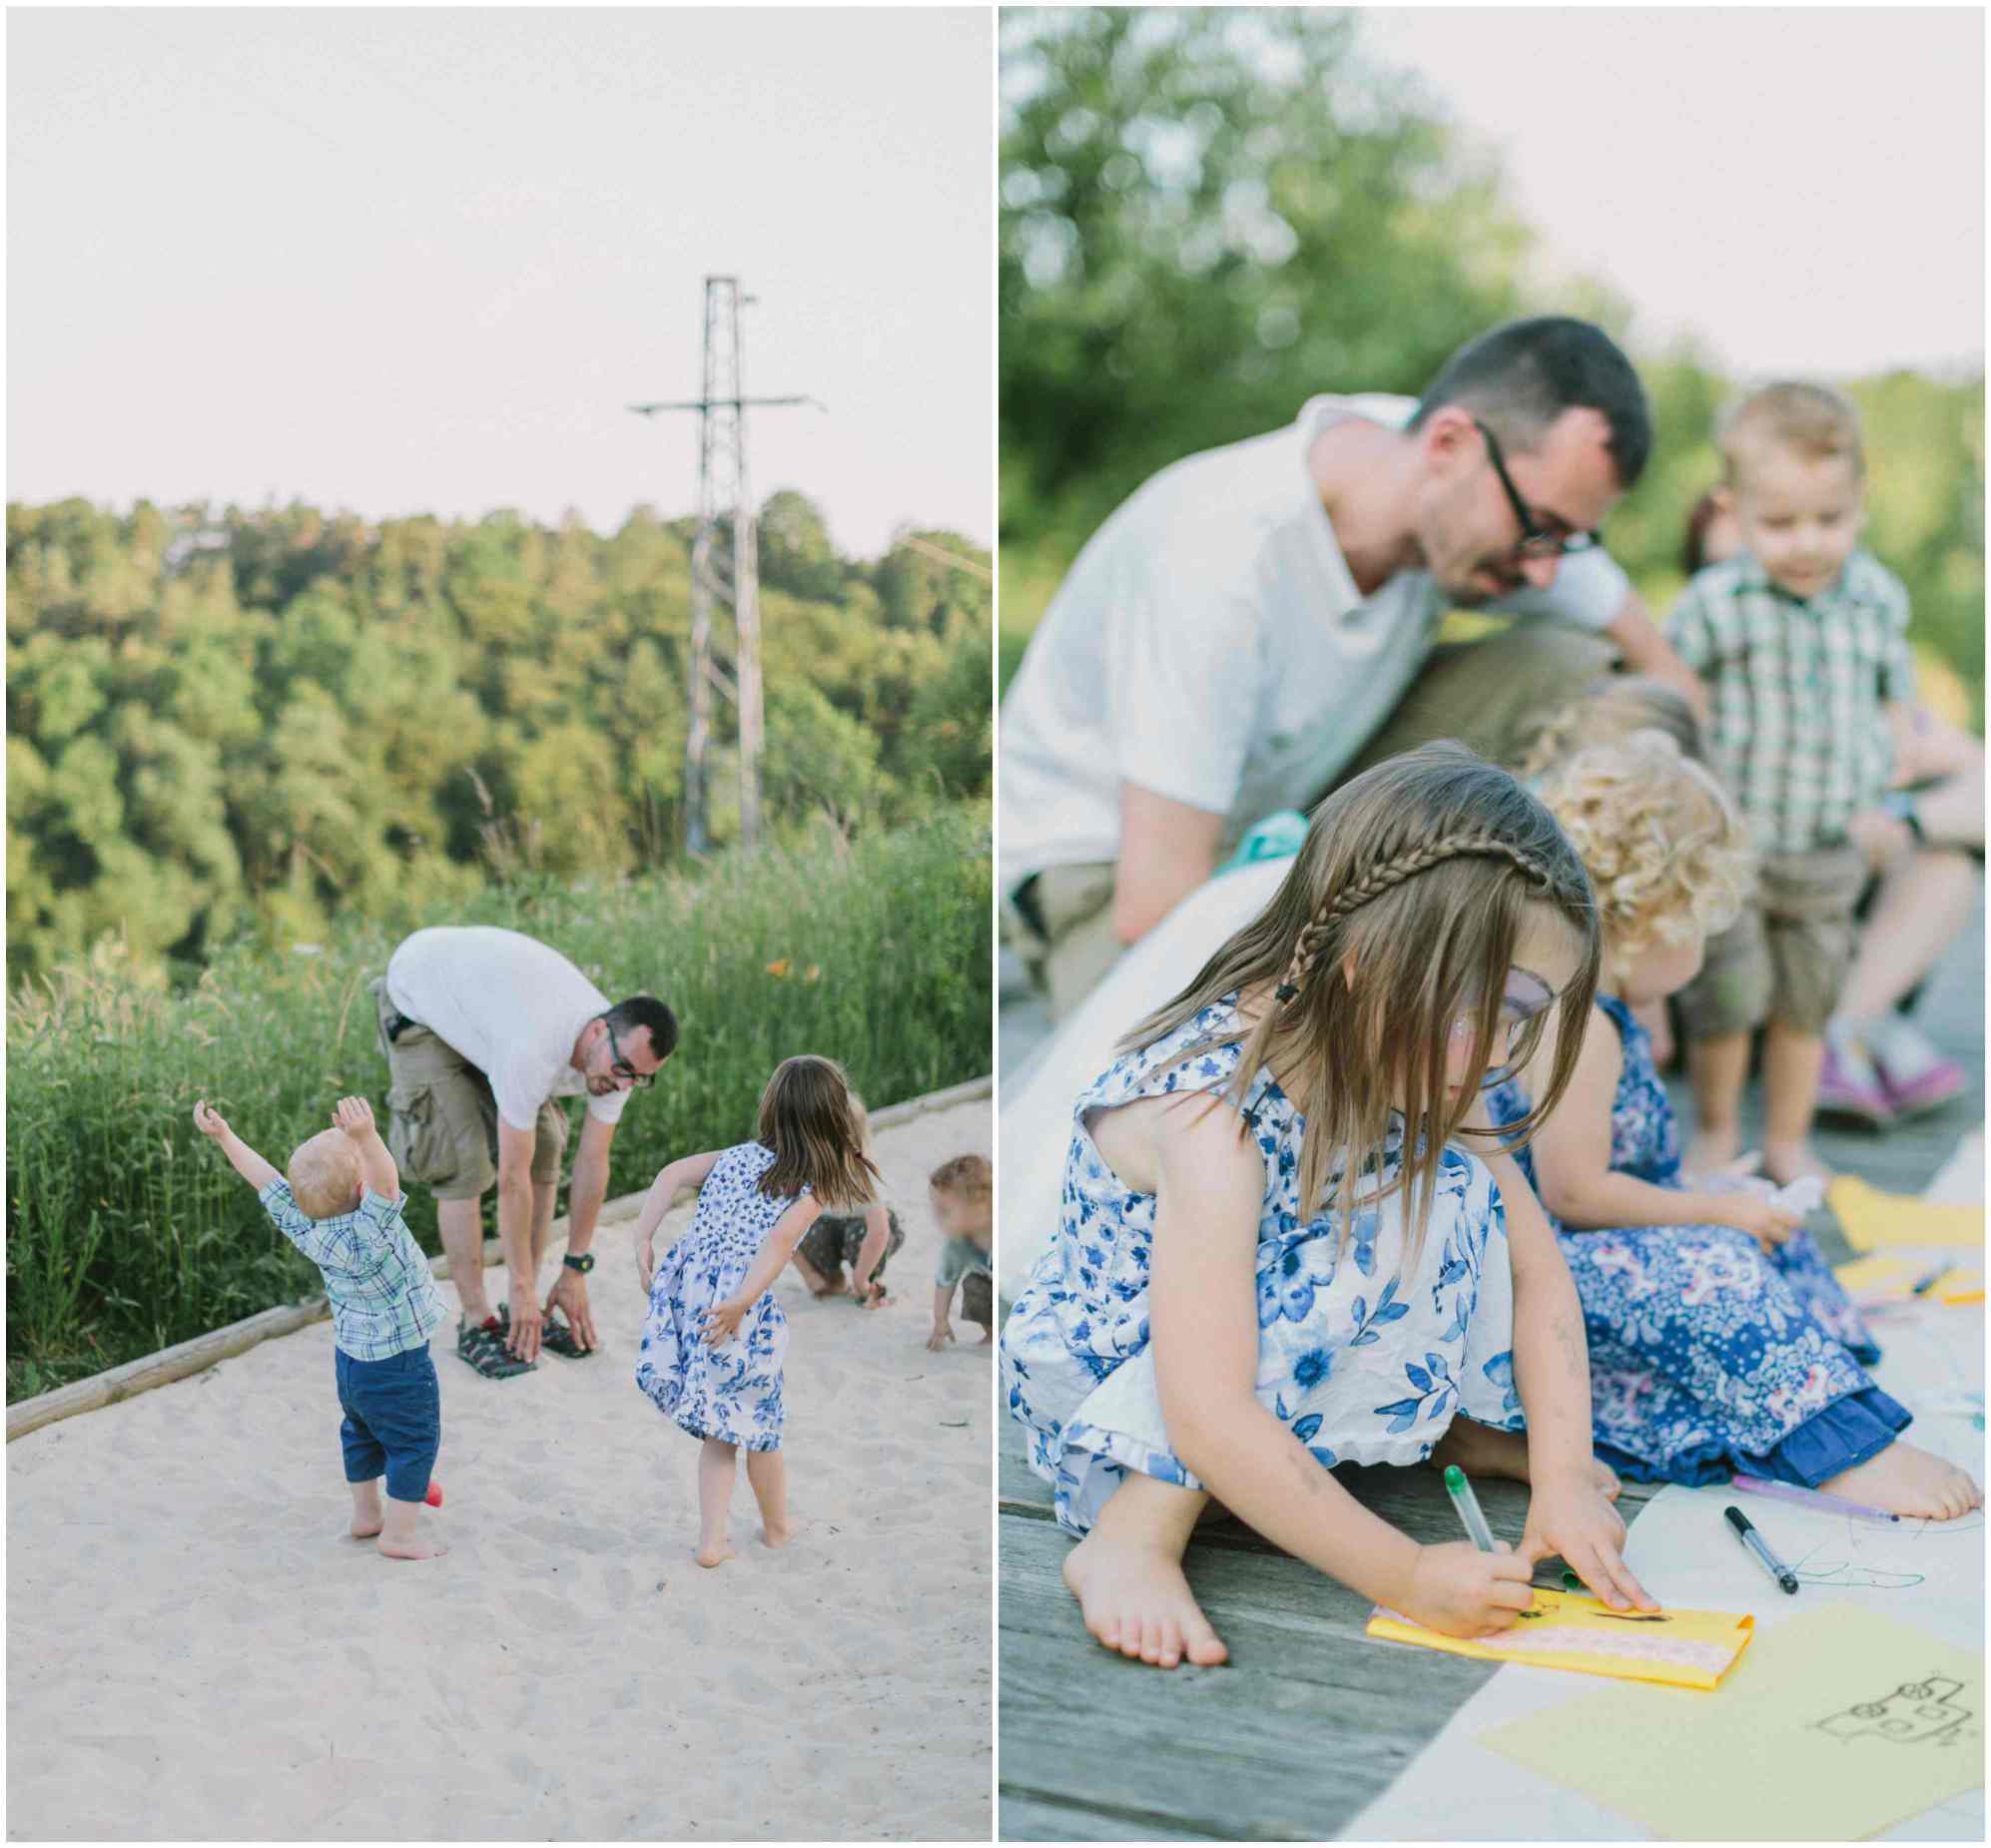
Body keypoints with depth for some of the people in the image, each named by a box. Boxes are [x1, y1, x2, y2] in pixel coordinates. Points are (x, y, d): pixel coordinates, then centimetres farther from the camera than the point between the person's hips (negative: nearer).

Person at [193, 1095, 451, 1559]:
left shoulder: (307, 1228, -14)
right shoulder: (367, 1233, -34)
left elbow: (268, 1181, -8)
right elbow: (386, 1184, -51)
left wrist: (223, 1135, 0)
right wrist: (368, 1137, -66)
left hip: (350, 1355, 7)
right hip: (398, 1364, -7)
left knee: (362, 1434, 26)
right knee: (414, 1442, 9)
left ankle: (366, 1514, 41)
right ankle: (400, 1533, 15)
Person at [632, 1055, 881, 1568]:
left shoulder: (740, 1154, 16)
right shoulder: (816, 1183, 1)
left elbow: (673, 1173, 4)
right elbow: (782, 1239, -16)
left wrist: (643, 1241, 2)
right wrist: (742, 1303, -25)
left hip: (687, 1286, 4)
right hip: (740, 1302, -4)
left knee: (720, 1427, 19)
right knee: (759, 1424, 18)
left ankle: (711, 1540, 16)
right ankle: (777, 1528, 37)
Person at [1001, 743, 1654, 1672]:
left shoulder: (1402, 1064, -12)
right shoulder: (1211, 1109, -34)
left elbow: (1537, 1269, -7)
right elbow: (1208, 1422, -38)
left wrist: (1562, 1475, -18)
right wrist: (1408, 1575, -34)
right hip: (1099, 1382, -7)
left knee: (1458, 1188, -9)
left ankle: (1437, 1419, 11)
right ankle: (1133, 1533, -26)